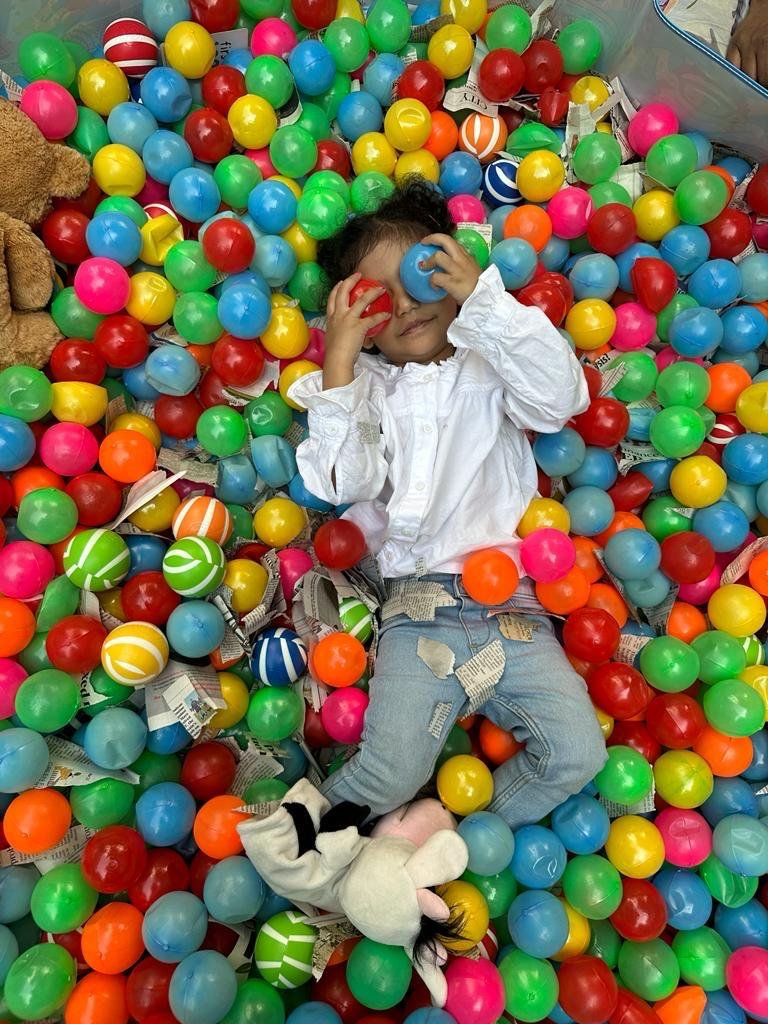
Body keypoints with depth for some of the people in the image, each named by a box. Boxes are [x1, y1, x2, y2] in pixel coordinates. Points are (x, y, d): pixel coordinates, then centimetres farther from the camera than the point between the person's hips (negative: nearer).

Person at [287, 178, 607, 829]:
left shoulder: (489, 366, 11)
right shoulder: (365, 387, 9)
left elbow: (559, 396, -10)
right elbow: (346, 481, -8)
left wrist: (484, 295, -13)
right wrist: (338, 359, -10)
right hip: (418, 616, -1)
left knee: (579, 753, -8)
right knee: (391, 775, -12)